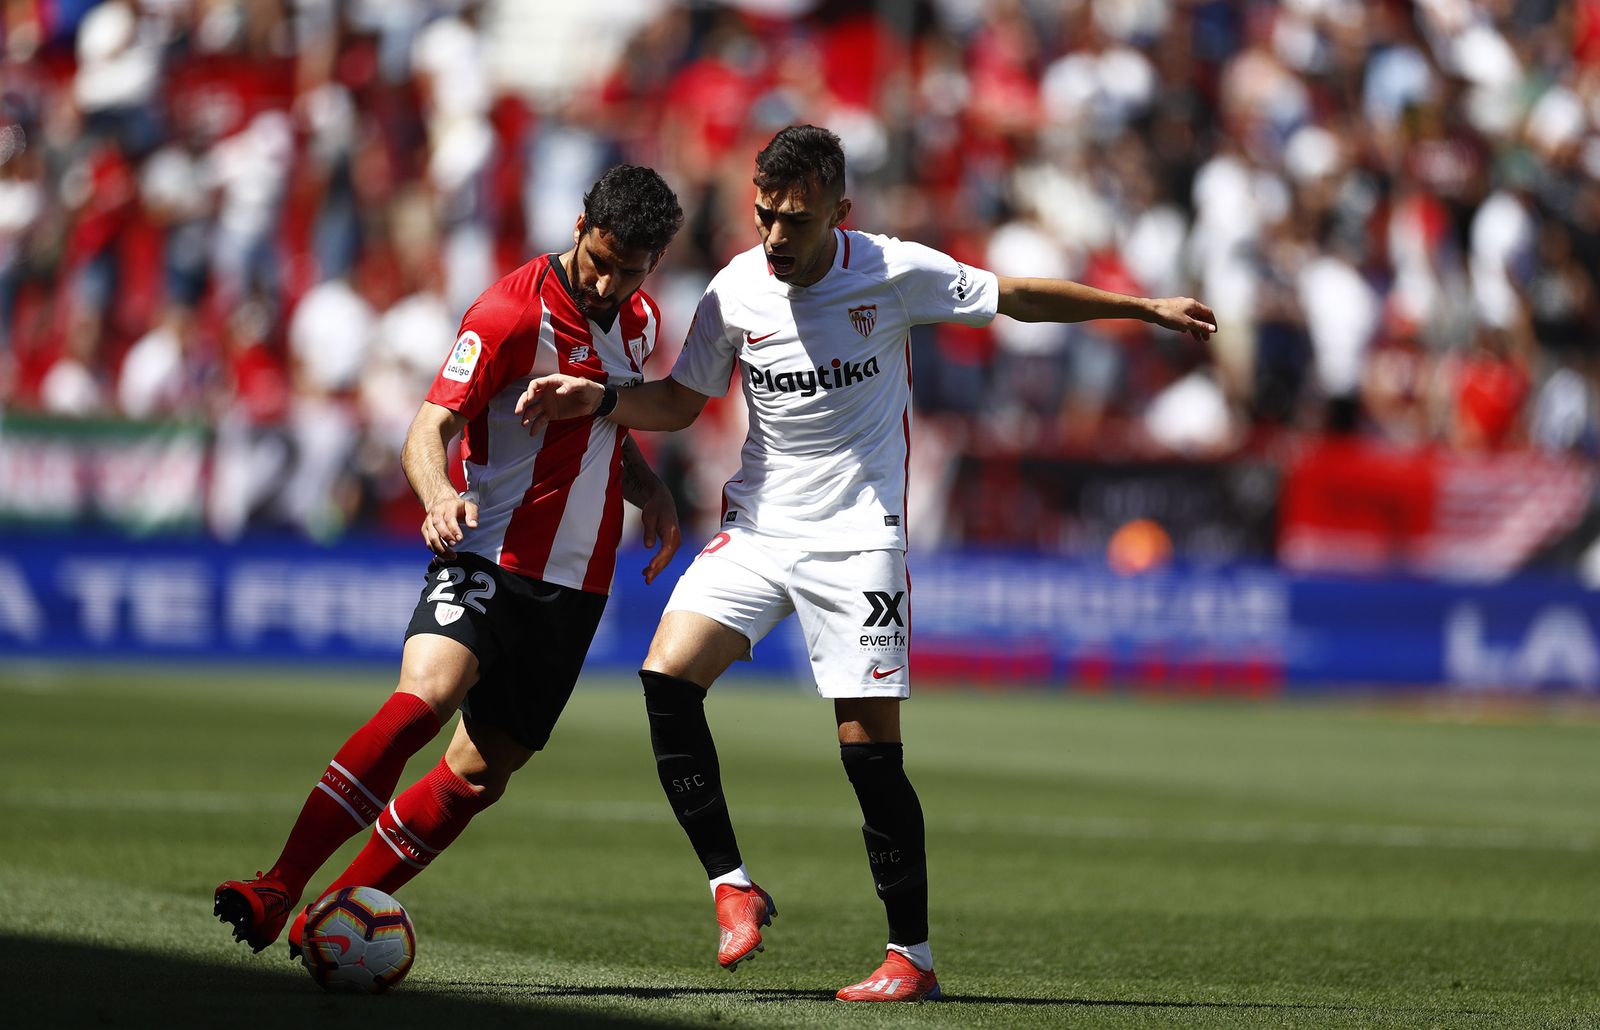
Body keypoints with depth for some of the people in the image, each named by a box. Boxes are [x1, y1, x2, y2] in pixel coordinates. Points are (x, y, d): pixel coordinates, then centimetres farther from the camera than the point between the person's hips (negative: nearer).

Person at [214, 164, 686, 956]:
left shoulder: (639, 320, 10)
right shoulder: (512, 312, -13)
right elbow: (430, 428, -20)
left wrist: (649, 491, 9)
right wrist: (439, 495, -41)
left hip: (578, 584, 7)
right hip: (489, 556, -6)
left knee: (483, 772, 2)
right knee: (424, 695, -30)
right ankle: (277, 892, -33)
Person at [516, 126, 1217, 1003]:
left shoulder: (896, 273, -10)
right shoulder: (735, 291, -2)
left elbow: (1019, 298, 5)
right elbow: (682, 401, 13)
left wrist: (1144, 308, 8)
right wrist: (600, 400, -5)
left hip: (857, 538, -3)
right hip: (756, 528, 3)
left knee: (870, 750, -7)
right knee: (666, 676, -17)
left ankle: (911, 956, 5)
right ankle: (733, 887, -7)